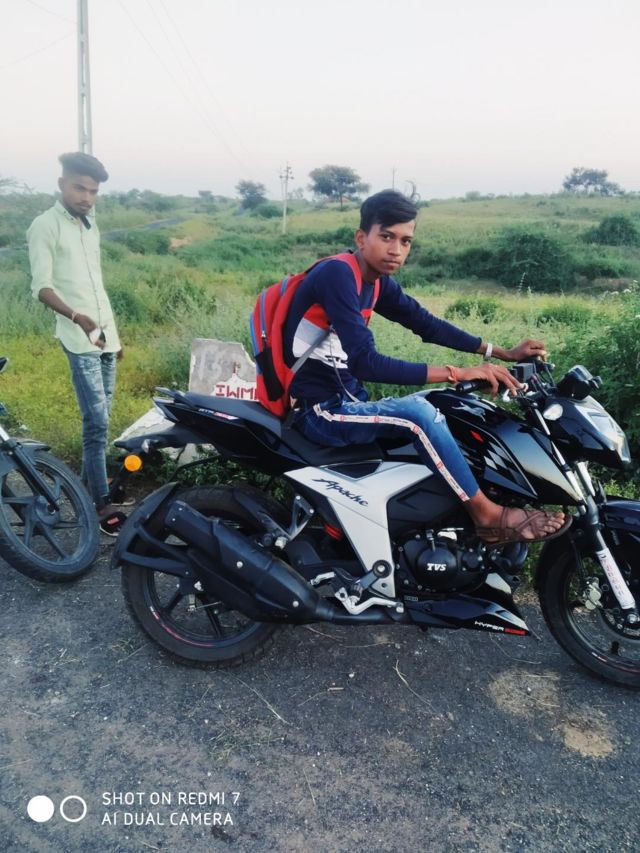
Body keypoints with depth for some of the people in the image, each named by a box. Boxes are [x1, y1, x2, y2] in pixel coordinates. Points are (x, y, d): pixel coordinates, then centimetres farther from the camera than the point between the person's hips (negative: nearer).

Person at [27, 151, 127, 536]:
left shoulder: (90, 225, 16)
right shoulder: (45, 225, -7)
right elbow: (42, 287, -14)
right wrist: (76, 316, -31)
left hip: (105, 334, 7)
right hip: (79, 338, -7)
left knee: (100, 418, 12)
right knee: (97, 421, -11)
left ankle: (91, 480, 26)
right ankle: (103, 503, -6)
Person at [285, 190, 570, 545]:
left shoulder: (378, 282, 7)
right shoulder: (336, 274, -21)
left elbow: (426, 324, 10)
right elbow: (365, 363, -29)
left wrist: (504, 353, 3)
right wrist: (457, 373, -31)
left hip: (346, 397, 10)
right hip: (318, 409, -9)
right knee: (417, 412, -27)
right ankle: (488, 515, -13)